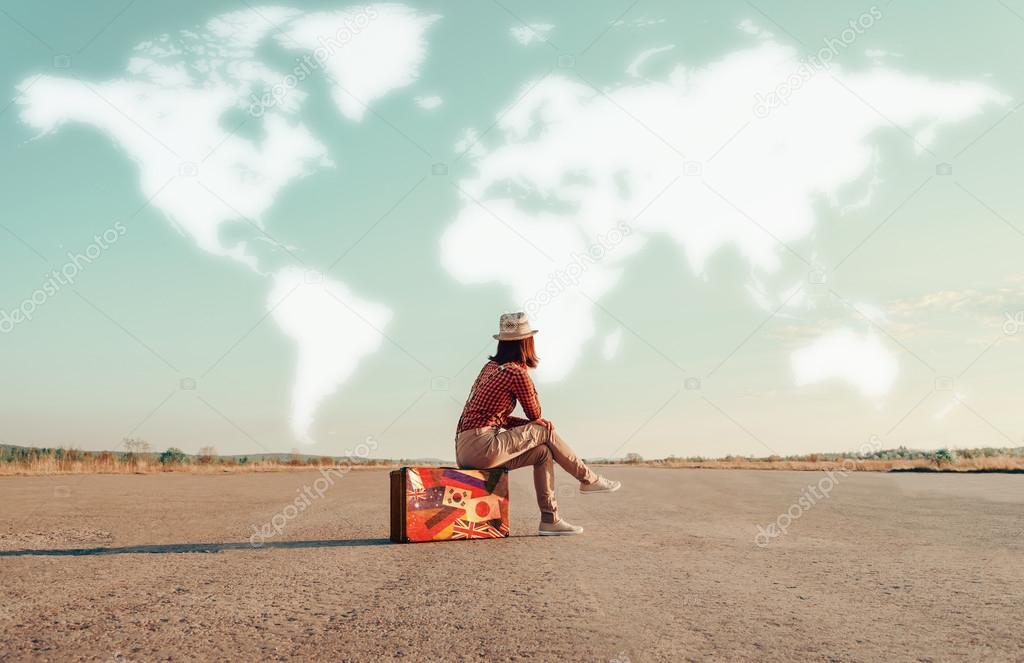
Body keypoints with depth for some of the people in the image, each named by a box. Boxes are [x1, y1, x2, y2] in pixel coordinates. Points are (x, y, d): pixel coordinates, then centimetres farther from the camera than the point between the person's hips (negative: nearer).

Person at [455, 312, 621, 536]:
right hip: (481, 447, -9)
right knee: (544, 432, 0)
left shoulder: (490, 367, 17)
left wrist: (532, 426, 8)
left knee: (543, 452, 11)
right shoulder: (517, 372, -10)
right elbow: (535, 413, 3)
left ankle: (550, 520, 12)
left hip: (464, 450, 9)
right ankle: (588, 479, 15)